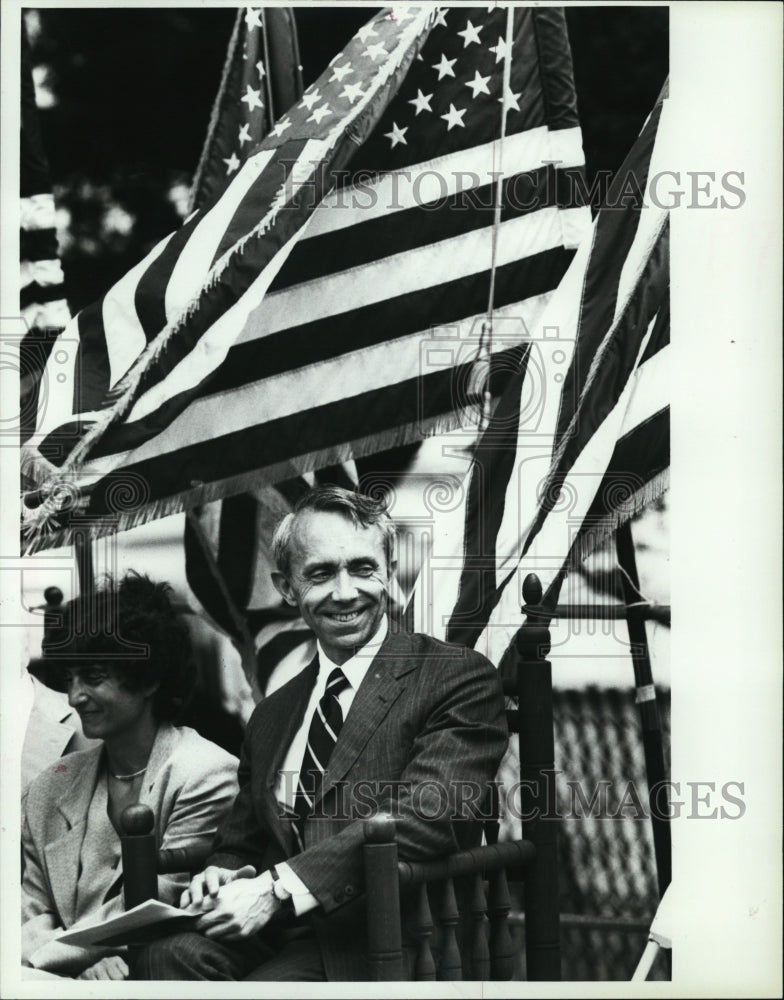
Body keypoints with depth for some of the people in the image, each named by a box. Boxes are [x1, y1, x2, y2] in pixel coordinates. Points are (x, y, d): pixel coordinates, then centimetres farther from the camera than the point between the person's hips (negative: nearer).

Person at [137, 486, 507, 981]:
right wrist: (223, 876, 0)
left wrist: (278, 889, -19)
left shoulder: (460, 680, 1)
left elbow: (427, 814, -13)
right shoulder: (272, 715, 23)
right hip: (270, 938, 5)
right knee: (169, 955, -27)